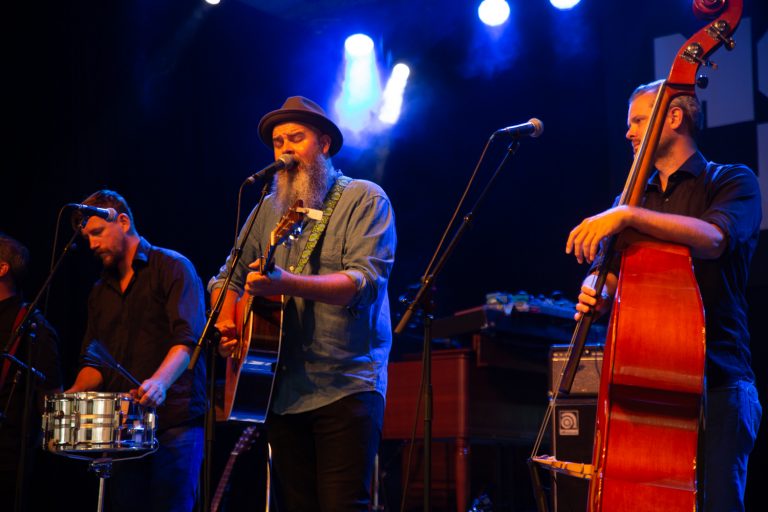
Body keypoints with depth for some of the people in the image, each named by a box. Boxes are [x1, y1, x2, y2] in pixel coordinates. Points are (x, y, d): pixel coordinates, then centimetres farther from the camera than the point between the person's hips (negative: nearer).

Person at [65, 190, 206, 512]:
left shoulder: (173, 267, -2)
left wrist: (160, 381, -32)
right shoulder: (101, 292, 20)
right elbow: (94, 360, 20)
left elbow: (189, 337, -15)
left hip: (174, 420, -6)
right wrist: (76, 392, -1)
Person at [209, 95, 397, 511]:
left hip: (346, 387, -5)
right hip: (281, 390, 6)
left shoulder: (365, 199, -2)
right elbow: (226, 278, 23)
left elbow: (365, 281, -17)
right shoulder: (270, 209, 16)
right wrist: (226, 326, 2)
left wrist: (287, 283, -30)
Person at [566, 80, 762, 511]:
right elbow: (614, 283, 17)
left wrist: (627, 216, -26)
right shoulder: (635, 197, 20)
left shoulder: (732, 181, 3)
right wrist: (598, 296, -7)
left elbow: (713, 238, -20)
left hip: (717, 383, -4)